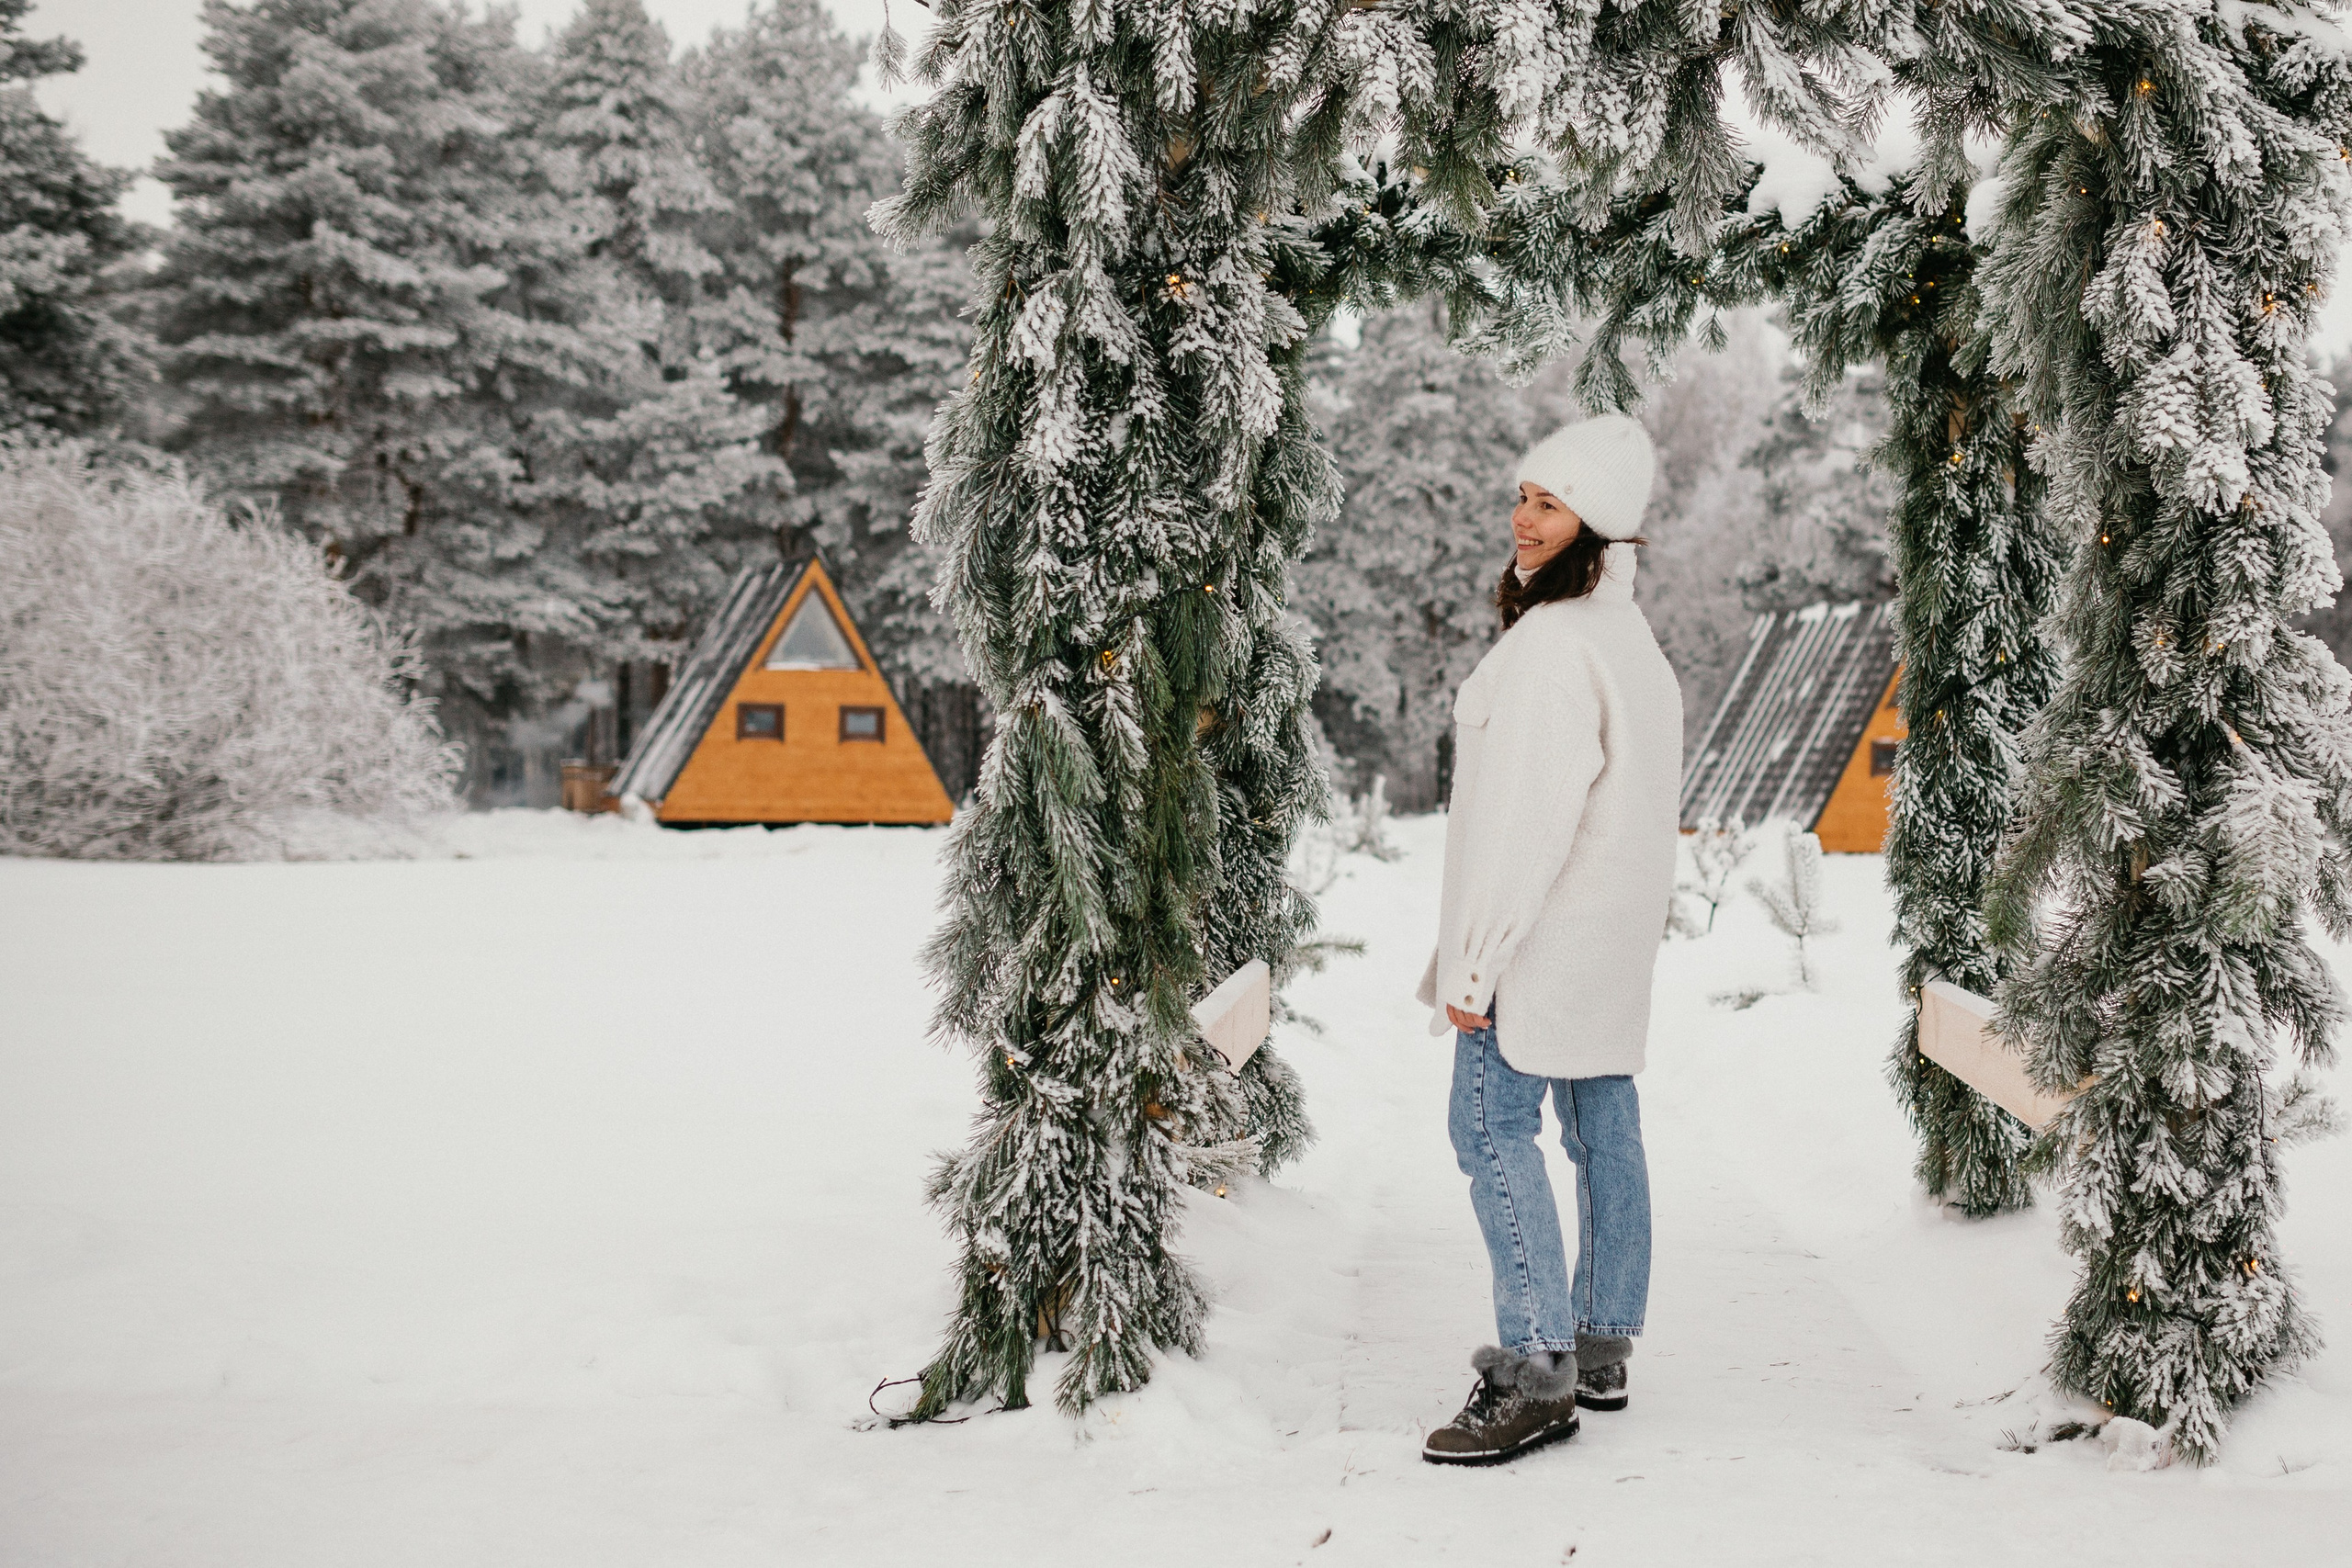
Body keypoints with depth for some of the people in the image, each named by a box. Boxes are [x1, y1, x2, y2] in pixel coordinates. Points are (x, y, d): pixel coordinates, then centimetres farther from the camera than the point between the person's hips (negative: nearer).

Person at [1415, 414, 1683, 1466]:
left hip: (1543, 930, -10)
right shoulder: (1628, 633, 12)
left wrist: (1475, 961, -21)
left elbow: (1527, 816, -23)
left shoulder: (1554, 644, -20)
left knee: (1493, 1128, -8)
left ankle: (1539, 1375, -9)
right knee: (1603, 1128, 12)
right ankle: (1602, 1349, 20)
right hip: (1612, 932, 10)